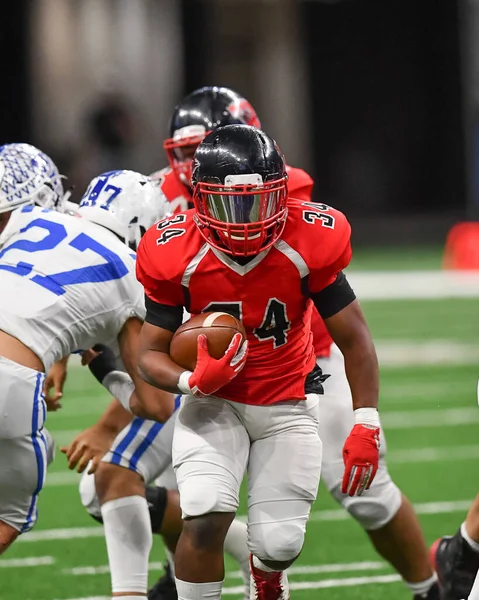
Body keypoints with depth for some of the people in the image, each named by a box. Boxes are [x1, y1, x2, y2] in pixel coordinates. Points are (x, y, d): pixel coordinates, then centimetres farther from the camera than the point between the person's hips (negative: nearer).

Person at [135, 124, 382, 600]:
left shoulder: (308, 244, -20)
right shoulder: (175, 256, -19)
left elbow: (353, 339, -10)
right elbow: (151, 354, -11)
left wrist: (366, 424, -15)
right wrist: (193, 381, -33)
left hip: (287, 407, 1)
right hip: (214, 402, -1)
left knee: (279, 543, -3)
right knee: (206, 519, -24)